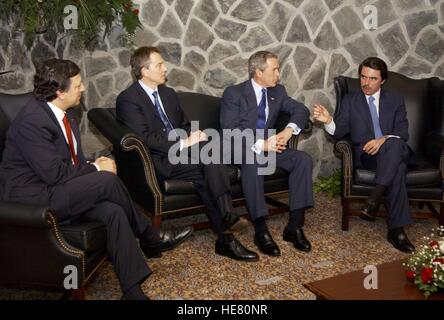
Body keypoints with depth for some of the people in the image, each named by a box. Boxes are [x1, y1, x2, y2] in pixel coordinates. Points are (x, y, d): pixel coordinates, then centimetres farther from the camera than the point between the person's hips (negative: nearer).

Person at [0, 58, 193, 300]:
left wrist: (92, 166, -4)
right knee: (108, 181, -25)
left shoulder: (62, 111, 7)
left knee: (113, 211, -19)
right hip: (33, 199, -8)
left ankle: (133, 290, -12)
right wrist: (96, 169, -11)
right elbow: (54, 174, -25)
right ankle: (148, 237, -1)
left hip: (56, 189, 9)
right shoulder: (31, 121, -22)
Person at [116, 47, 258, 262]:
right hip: (160, 160, -6)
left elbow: (184, 125, 26)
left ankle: (227, 215, -31)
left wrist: (194, 135, 1)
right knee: (206, 175, -28)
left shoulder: (168, 93, 20)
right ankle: (225, 237, -24)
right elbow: (144, 138, -16)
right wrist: (184, 143, -20)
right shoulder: (127, 99, -5)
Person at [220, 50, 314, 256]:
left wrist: (289, 129, -12)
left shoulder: (277, 91, 11)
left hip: (267, 146, 6)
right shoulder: (233, 93, -8)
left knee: (303, 159, -19)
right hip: (240, 150, -5)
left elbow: (301, 110, 10)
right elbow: (229, 131, -17)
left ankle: (294, 227, -18)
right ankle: (261, 231, -32)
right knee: (252, 161, -39)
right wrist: (260, 145, -28)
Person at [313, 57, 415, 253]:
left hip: (394, 152, 1)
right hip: (365, 155, -1)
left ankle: (375, 197, -37)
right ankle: (396, 229, -34)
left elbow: (403, 133, 4)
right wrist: (328, 120, -17)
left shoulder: (395, 101, 17)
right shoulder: (350, 100, 16)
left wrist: (384, 139, -18)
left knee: (394, 143, -38)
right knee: (398, 168, -35)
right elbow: (340, 132, 7)